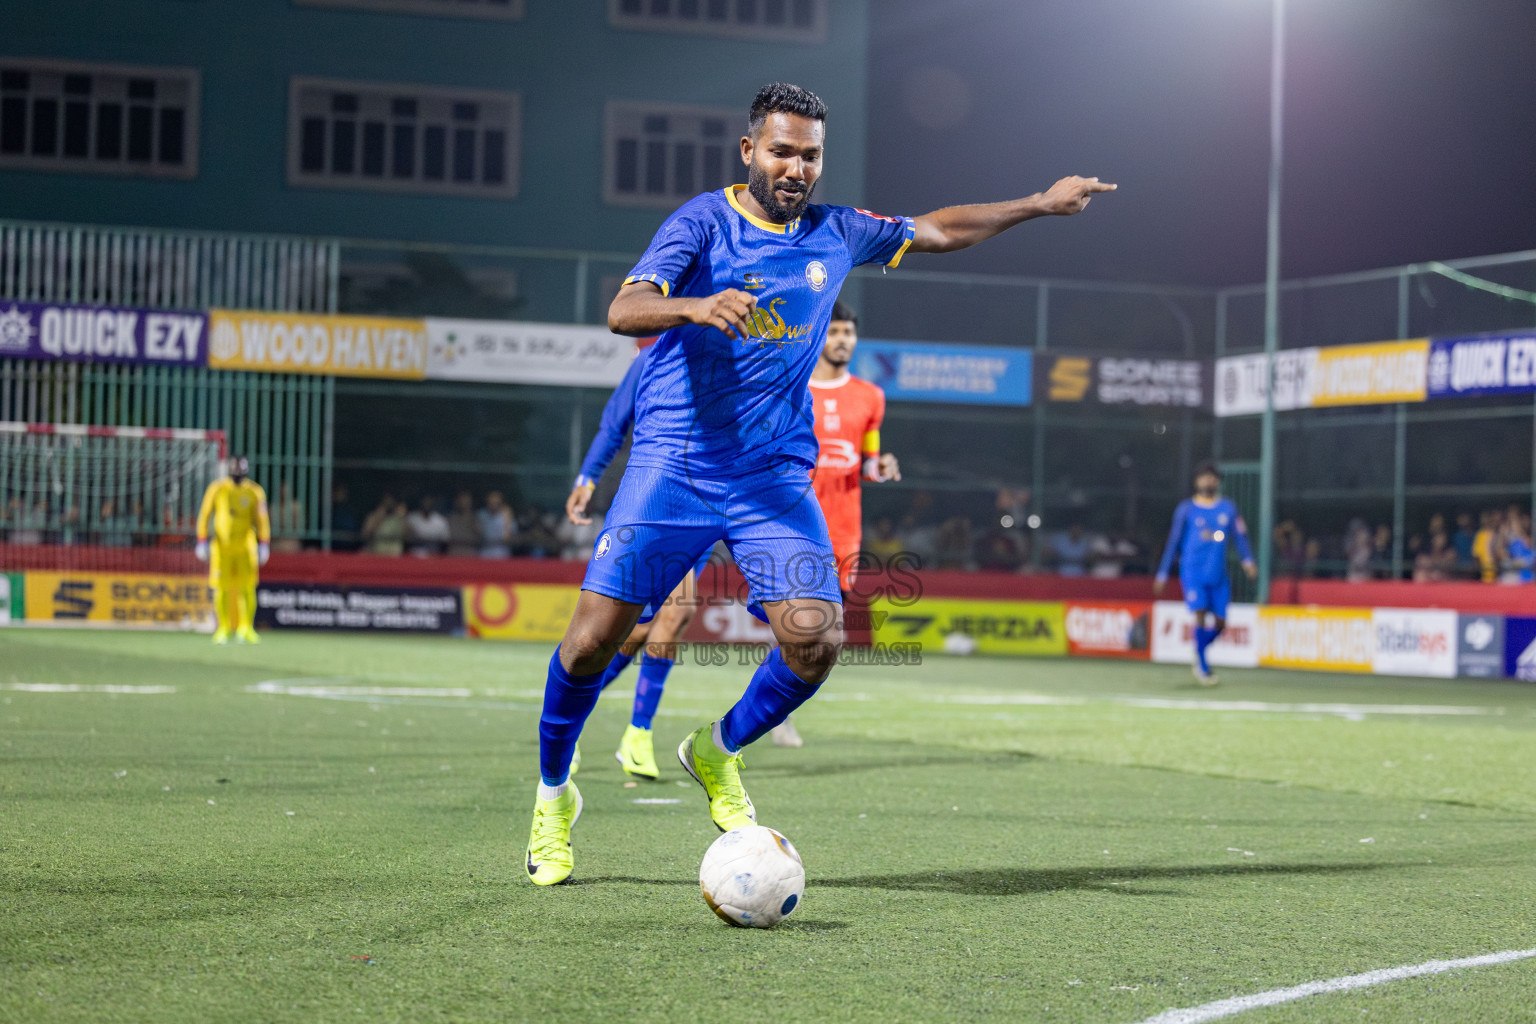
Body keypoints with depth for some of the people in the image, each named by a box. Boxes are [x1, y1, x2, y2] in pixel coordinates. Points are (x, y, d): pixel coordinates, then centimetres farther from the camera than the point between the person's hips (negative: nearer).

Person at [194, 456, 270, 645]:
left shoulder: (254, 492, 0)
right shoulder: (217, 489, -2)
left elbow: (261, 520, 4)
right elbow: (205, 515, 3)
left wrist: (264, 546, -1)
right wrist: (202, 542, -2)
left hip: (246, 546, 0)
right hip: (222, 544, 0)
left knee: (247, 588, -6)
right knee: (222, 589, 0)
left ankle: (246, 628, 4)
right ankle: (223, 628, 11)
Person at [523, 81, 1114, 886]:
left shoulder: (836, 234, 10)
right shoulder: (704, 221, -5)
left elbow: (937, 230, 24)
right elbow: (624, 311, -19)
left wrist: (1040, 204, 24)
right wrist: (695, 306, -39)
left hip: (775, 475, 4)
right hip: (673, 463, -4)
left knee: (814, 638, -15)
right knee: (595, 638, -11)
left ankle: (718, 752, 15)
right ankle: (553, 794, 14)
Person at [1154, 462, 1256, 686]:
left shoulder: (1228, 507, 10)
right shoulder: (1186, 509, 3)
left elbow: (1240, 535, 5)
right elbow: (1173, 542, 6)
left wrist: (1247, 560, -13)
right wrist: (1162, 574, 5)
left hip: (1219, 575, 3)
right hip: (1193, 572, -3)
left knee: (1220, 622, 3)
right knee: (1200, 615, -17)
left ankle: (1200, 654, 29)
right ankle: (1203, 668, -6)